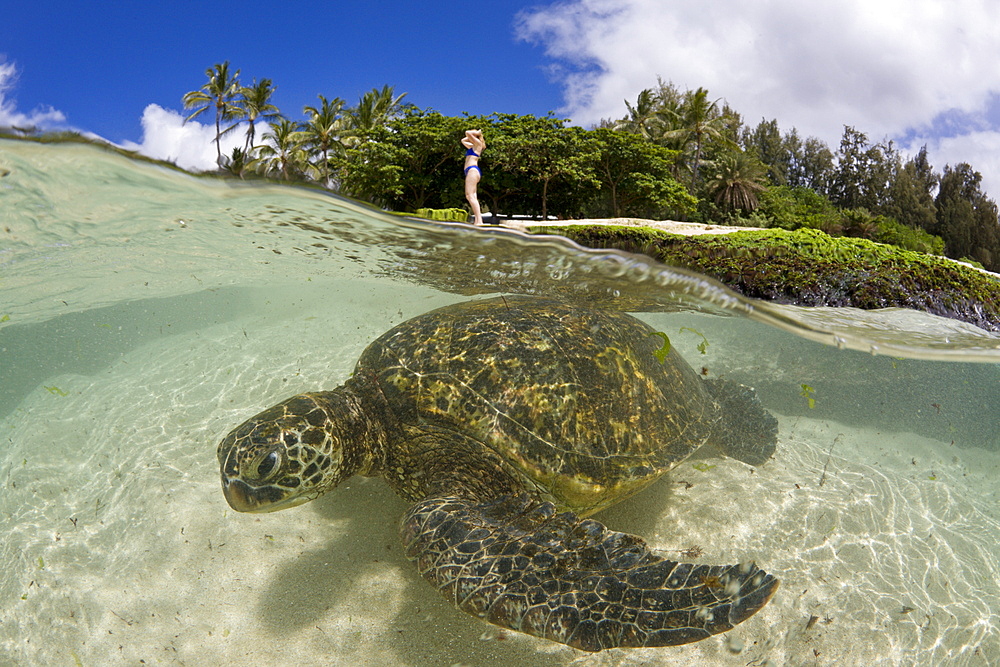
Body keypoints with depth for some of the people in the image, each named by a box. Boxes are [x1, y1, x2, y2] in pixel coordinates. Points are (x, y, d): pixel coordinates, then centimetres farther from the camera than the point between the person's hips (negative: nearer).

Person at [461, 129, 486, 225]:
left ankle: (479, 221, -29)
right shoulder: (472, 146, 26)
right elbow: (463, 140, 42)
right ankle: (477, 220, -3)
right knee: (470, 196, 3)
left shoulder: (478, 143, 1)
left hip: (472, 170, -10)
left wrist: (477, 133, 6)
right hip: (471, 170, 10)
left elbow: (467, 132, -11)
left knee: (470, 196, -19)